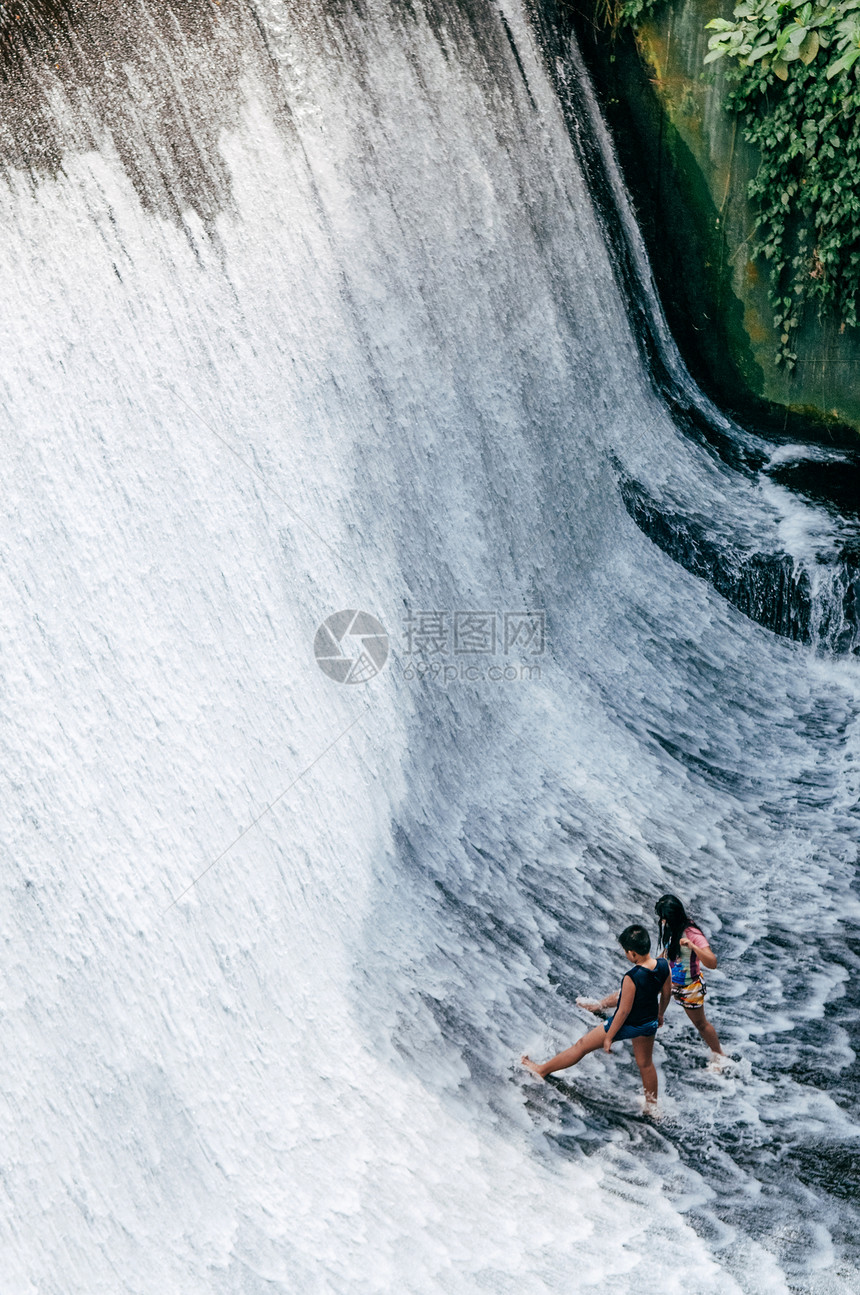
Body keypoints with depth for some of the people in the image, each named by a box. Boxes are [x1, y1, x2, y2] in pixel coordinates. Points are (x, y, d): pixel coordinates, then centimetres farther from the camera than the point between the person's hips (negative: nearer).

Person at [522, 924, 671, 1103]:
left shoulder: (632, 978, -35)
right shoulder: (664, 965, -16)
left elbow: (624, 1011, -25)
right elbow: (666, 994, 2)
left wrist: (609, 1037, -11)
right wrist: (660, 1014, 21)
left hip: (628, 1025, -5)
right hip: (650, 1023, 6)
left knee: (582, 1045, 11)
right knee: (645, 1064, 29)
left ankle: (542, 1070, 27)